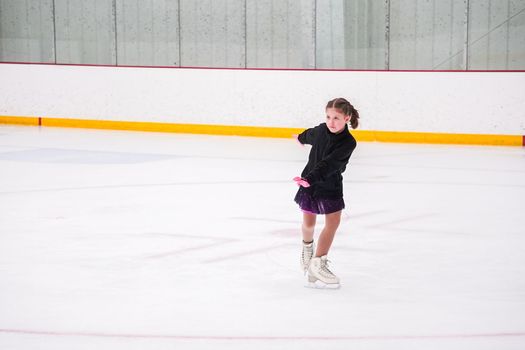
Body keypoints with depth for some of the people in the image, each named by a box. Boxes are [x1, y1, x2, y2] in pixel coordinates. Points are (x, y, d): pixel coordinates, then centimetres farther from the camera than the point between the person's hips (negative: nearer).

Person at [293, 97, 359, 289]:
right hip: (309, 182, 2)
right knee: (308, 223, 4)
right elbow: (311, 135, 16)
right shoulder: (322, 130, -11)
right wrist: (301, 138, 40)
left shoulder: (348, 142, -24)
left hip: (331, 186, -2)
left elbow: (329, 164, -36)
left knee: (333, 222, -11)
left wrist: (310, 178, -50)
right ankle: (307, 245, 37)